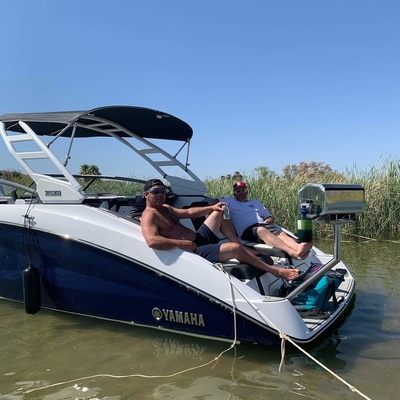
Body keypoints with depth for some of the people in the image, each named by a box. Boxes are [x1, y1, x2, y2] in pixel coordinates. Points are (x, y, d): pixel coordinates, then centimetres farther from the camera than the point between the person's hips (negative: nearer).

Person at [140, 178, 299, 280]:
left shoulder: (165, 208, 15)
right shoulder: (149, 216, -16)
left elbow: (189, 212, 21)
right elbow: (152, 241, -35)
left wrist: (211, 207, 9)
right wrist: (181, 244, -30)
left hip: (199, 238, 11)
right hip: (194, 250, -11)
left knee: (219, 212, 18)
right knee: (235, 249, -21)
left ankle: (243, 247, 13)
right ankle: (274, 271, -2)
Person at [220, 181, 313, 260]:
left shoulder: (256, 202, 34)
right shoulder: (230, 201, 22)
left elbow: (270, 217, 31)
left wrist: (269, 220, 7)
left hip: (264, 225, 6)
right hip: (247, 230, -6)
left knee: (281, 233, -28)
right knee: (262, 230, -41)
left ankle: (298, 248, -60)